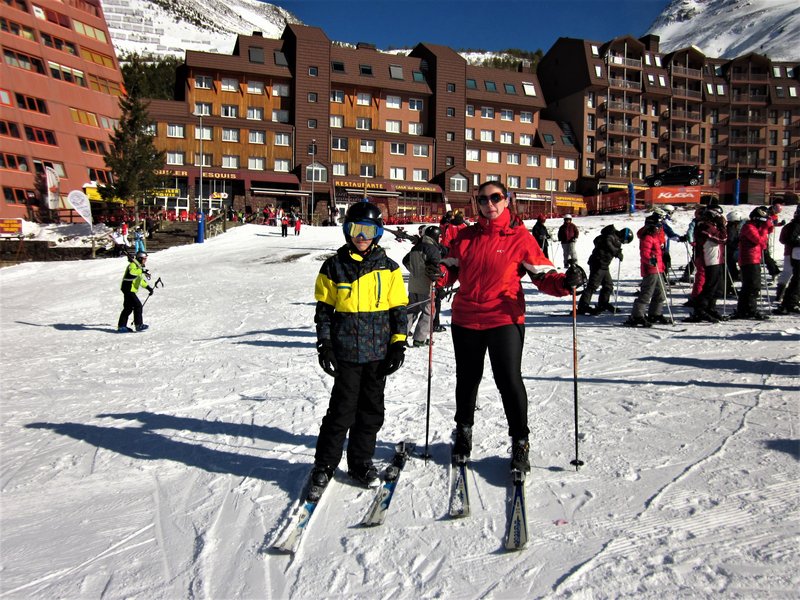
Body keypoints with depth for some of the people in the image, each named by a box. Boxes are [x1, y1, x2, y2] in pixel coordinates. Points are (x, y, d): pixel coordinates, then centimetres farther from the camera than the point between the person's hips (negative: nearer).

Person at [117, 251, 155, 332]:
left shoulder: (139, 267, 21)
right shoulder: (132, 265, -10)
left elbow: (141, 280, 28)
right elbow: (131, 272, -33)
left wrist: (149, 287, 23)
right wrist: (141, 271, -36)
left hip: (130, 290, 11)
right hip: (128, 289, -11)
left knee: (128, 308, 14)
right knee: (138, 305, -11)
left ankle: (121, 326, 20)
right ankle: (139, 325, -7)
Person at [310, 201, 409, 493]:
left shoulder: (388, 267, 5)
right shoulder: (334, 266, 2)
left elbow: (399, 308, 7)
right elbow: (324, 308, 5)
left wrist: (398, 344, 0)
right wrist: (324, 345, -1)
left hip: (379, 351, 2)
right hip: (346, 351, -2)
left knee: (372, 409, 10)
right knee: (342, 409, -1)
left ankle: (361, 461, 26)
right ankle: (324, 464, 16)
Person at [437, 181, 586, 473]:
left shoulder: (520, 237, -3)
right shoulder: (466, 236, 6)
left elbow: (542, 275, -5)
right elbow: (451, 270, 11)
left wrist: (565, 282, -24)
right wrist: (437, 271, -11)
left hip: (505, 319, -3)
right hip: (466, 318, 4)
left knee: (509, 380, -8)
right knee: (467, 378, 16)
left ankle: (520, 442, 13)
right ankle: (463, 432, 39)